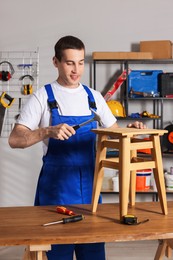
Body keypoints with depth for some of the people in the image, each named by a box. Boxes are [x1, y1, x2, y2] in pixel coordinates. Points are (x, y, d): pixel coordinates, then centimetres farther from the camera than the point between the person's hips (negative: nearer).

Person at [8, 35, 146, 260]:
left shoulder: (94, 97, 9)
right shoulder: (43, 97, -4)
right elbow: (15, 139, -11)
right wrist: (48, 131, -26)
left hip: (89, 184, 4)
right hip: (56, 186, -4)